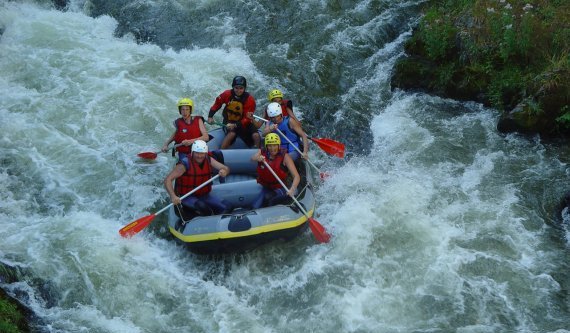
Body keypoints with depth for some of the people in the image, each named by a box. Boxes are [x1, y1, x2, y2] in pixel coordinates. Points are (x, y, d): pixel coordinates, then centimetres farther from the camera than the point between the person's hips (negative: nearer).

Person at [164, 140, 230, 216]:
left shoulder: (209, 160, 0)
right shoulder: (185, 164, -16)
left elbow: (226, 169, -6)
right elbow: (168, 180, -22)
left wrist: (224, 171, -32)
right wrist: (173, 196, -38)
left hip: (204, 195, 5)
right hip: (186, 197, -5)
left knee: (224, 208, -15)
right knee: (203, 207, -34)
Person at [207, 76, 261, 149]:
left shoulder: (250, 100, -18)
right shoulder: (227, 94, -13)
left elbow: (247, 119, -21)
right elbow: (217, 104, 5)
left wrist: (236, 125, -35)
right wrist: (210, 116, -4)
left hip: (243, 123, 1)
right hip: (229, 121, 0)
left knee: (256, 136, -20)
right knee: (232, 134, -32)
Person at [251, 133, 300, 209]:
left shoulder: (284, 156, -16)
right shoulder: (262, 152, -6)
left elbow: (296, 176, -25)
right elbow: (252, 158, -28)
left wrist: (292, 189, -44)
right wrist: (257, 158, -53)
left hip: (280, 188, -3)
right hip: (266, 188, 3)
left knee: (268, 197, -31)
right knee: (255, 207, -10)